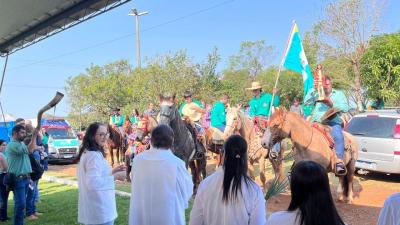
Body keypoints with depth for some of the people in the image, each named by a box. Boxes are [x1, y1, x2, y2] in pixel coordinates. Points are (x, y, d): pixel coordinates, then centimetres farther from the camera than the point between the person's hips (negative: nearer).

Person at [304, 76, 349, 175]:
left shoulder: (339, 94, 17)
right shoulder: (317, 94, 21)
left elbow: (345, 108, 3)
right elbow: (306, 102, 4)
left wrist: (332, 104, -11)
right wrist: (313, 89, -2)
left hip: (333, 122, -2)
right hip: (316, 122, 2)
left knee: (337, 135, -34)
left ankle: (339, 162, -35)